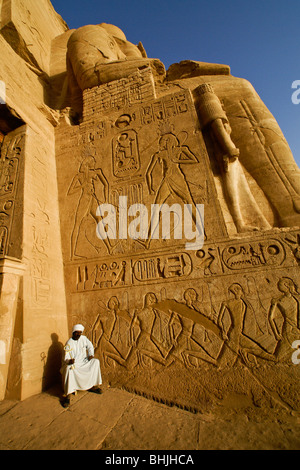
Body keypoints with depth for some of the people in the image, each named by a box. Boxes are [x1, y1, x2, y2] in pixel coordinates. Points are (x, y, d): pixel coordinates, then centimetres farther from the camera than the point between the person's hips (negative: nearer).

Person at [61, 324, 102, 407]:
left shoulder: (83, 338, -1)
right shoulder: (69, 343, -15)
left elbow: (90, 346, 13)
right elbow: (66, 358, -17)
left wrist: (91, 355, -3)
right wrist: (69, 361, -39)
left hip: (83, 362, 5)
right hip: (73, 363, -5)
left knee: (96, 362, -10)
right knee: (69, 369, -35)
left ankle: (93, 386, 2)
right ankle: (68, 395, -26)